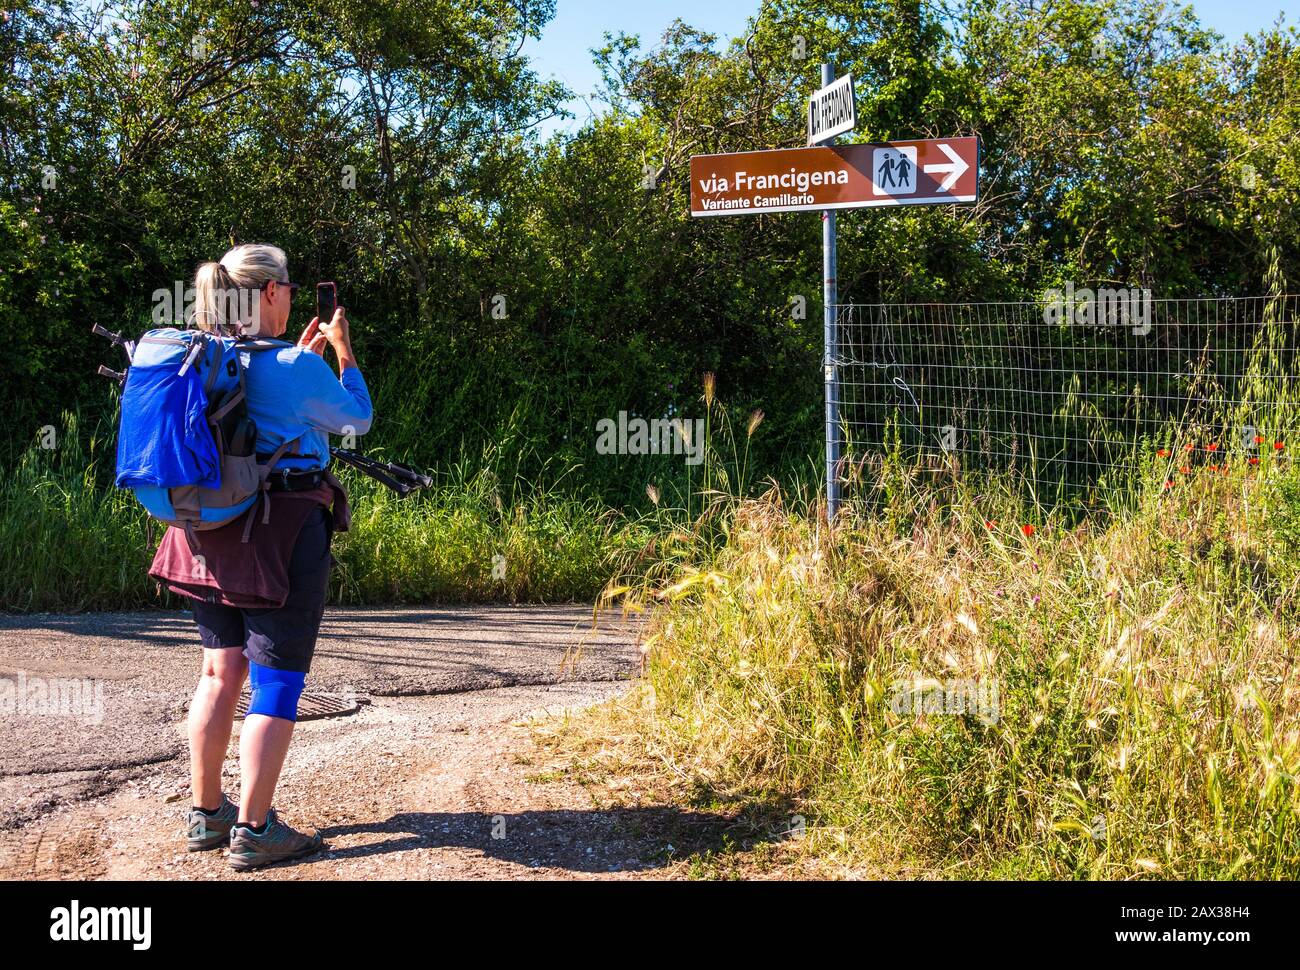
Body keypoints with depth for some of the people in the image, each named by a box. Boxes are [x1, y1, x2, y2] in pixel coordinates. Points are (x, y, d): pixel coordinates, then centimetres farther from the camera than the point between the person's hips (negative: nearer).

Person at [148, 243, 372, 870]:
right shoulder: (295, 366, -14)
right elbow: (356, 419, 4)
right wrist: (342, 351, 14)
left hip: (211, 531, 7)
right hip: (284, 534, -7)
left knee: (220, 672, 15)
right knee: (277, 684, 1)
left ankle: (205, 815, 23)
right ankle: (253, 831, 4)